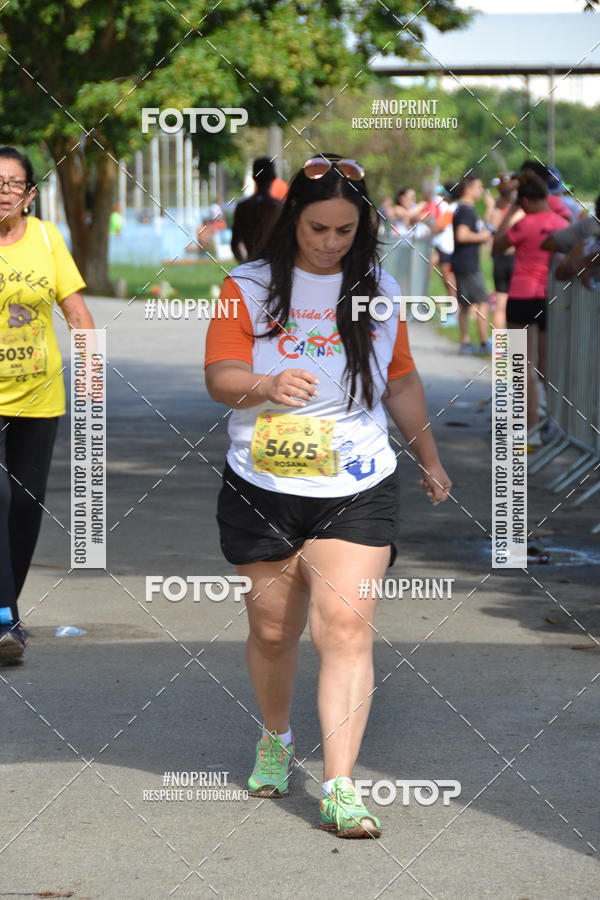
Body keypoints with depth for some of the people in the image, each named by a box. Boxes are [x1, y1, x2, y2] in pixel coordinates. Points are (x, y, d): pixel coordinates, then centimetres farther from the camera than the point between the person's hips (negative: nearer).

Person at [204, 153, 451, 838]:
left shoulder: (379, 291, 8)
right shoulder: (249, 287, 0)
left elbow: (402, 382, 20)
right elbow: (220, 376, -10)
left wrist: (429, 459, 25)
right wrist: (270, 385, -30)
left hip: (357, 492, 0)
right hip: (261, 491, 0)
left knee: (345, 625, -14)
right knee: (272, 629, 9)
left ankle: (339, 788, -15)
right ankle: (275, 740, 38)